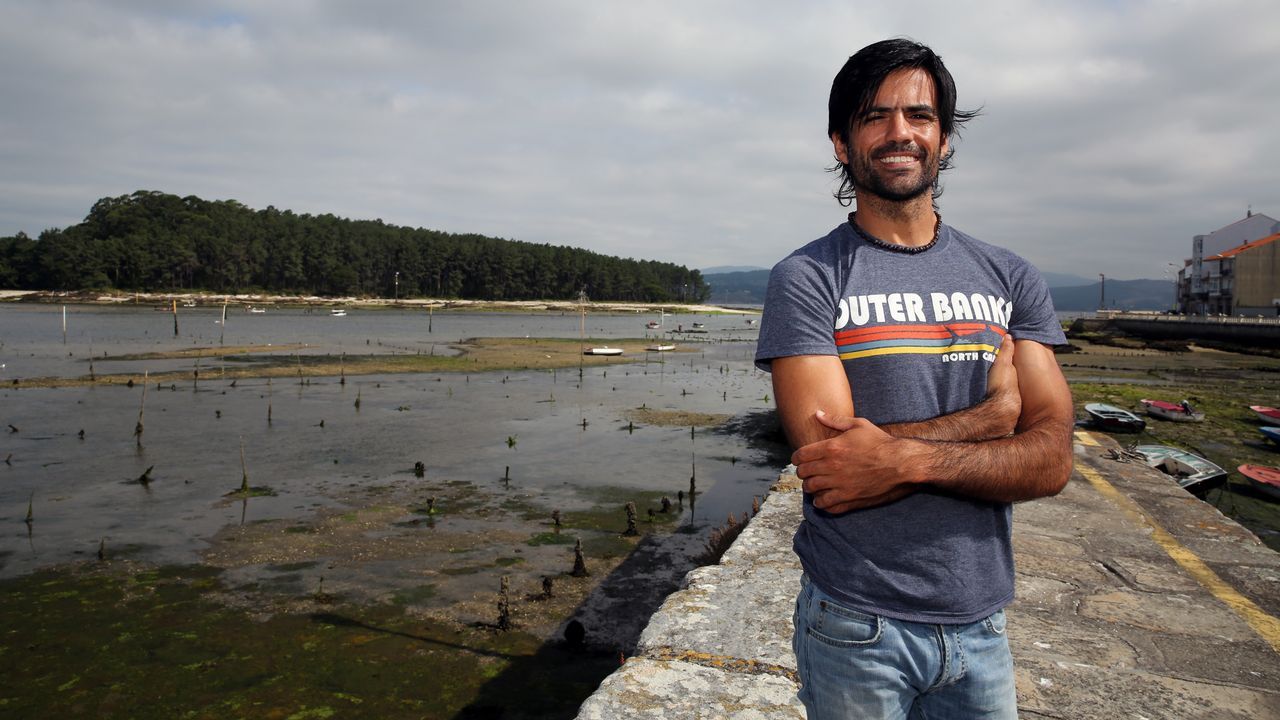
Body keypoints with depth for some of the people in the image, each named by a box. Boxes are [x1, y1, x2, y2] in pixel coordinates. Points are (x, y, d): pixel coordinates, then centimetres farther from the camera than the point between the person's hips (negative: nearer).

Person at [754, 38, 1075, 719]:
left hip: (981, 623, 4)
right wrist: (989, 414, -13)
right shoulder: (806, 279, -10)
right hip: (856, 627, -3)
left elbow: (1050, 462, -7)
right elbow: (826, 456, -21)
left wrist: (906, 457, -23)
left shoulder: (1010, 278, 2)